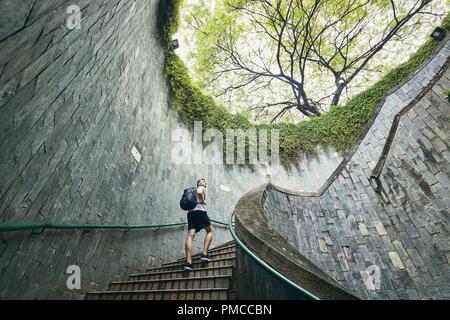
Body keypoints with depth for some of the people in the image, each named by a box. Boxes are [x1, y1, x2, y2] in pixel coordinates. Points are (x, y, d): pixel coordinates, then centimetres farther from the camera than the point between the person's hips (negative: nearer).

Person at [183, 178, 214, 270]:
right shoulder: (201, 188, 11)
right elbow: (199, 193, -14)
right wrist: (203, 201, -1)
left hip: (190, 212, 7)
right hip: (199, 210, -6)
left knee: (190, 235, -9)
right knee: (210, 231, 7)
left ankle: (188, 261, -21)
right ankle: (204, 254, -8)